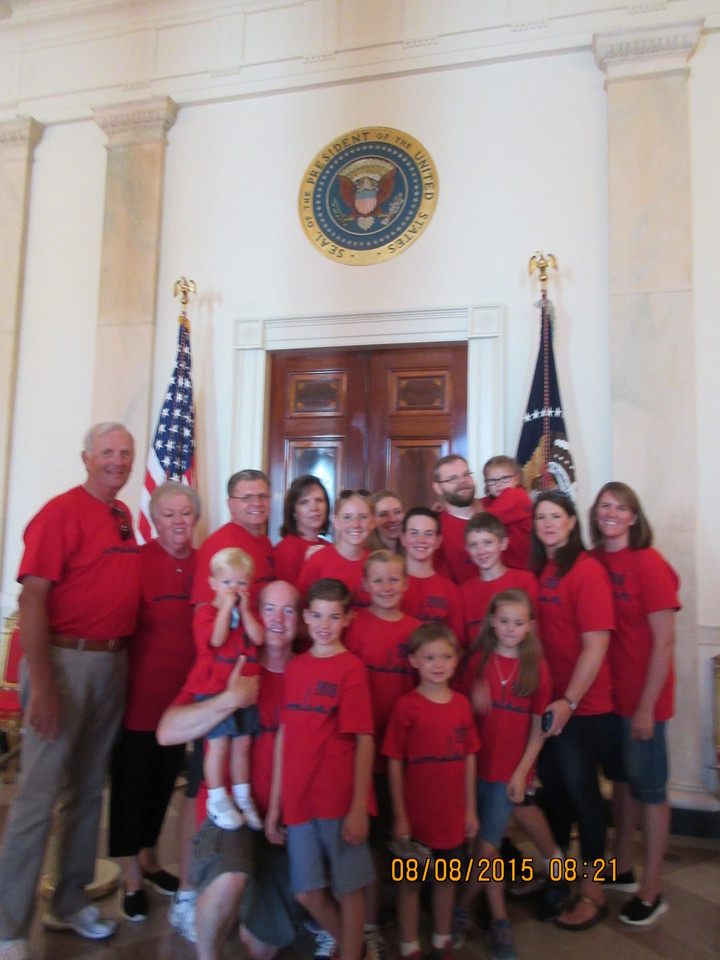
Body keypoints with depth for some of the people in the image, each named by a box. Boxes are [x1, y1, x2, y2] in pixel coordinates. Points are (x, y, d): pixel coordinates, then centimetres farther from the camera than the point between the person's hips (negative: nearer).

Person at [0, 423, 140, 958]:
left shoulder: (124, 517, 10)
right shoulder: (61, 512, -11)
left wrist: (122, 656, 12)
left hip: (113, 663, 7)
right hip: (64, 660, -7)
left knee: (89, 788, 16)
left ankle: (70, 903, 32)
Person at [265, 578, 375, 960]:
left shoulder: (351, 667, -9)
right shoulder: (295, 667, 6)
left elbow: (364, 741, -11)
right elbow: (284, 736, 9)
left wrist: (359, 808, -14)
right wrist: (275, 803, 10)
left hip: (340, 801, -5)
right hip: (299, 800, 5)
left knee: (347, 889, 7)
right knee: (309, 893, 14)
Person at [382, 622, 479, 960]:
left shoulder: (461, 704, -2)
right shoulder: (406, 706, -14)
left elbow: (469, 758, 5)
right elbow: (394, 763, -11)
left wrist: (470, 809, 6)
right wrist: (399, 816, -10)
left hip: (453, 813, 4)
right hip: (416, 814, -4)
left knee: (447, 878, 19)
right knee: (410, 881, 12)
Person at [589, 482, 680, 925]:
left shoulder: (650, 564, -15)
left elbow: (665, 641, -14)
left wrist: (646, 706, -13)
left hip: (643, 695, -5)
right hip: (607, 692, 6)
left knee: (648, 786, 7)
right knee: (621, 778, 19)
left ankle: (651, 892, 22)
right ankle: (622, 869, 36)